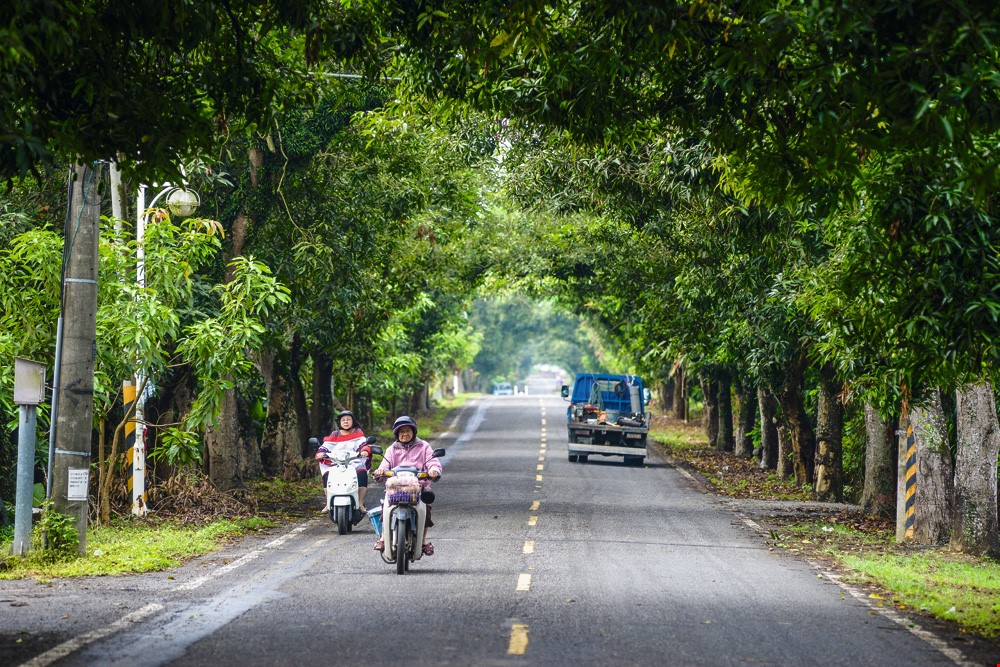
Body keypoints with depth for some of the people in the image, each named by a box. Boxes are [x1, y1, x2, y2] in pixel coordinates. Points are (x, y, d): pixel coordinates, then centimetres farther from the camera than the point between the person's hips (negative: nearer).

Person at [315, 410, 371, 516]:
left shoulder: (358, 433, 16)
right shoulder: (334, 435, 20)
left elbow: (363, 444, 1)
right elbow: (326, 446, 11)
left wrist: (365, 450, -23)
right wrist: (320, 453, -12)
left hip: (355, 463, -2)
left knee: (362, 473, -33)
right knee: (327, 475, -28)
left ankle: (360, 503, -28)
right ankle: (329, 503, -18)